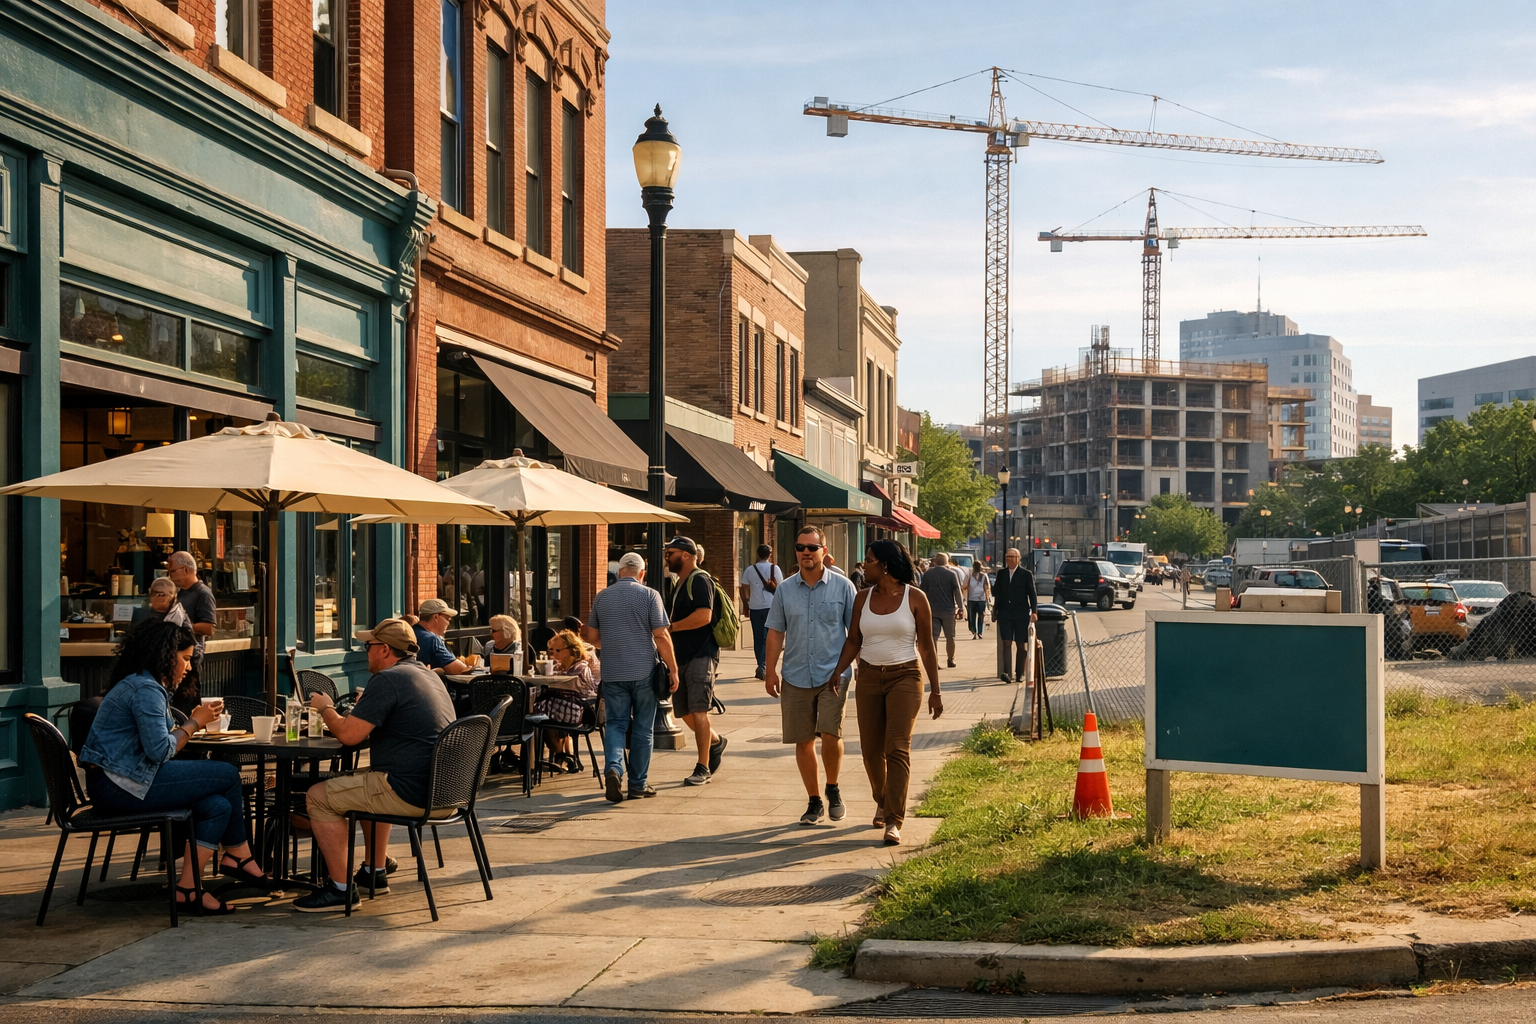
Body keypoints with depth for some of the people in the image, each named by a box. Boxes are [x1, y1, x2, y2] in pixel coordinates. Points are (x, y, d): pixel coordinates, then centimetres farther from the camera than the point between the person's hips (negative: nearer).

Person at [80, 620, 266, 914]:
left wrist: (195, 722, 6)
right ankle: (238, 855, 6)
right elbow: (160, 750, -20)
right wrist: (194, 724, -8)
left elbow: (159, 741, 17)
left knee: (218, 806, -2)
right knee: (228, 774, -9)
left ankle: (188, 888, 1)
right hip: (120, 787, -11)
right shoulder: (145, 689, -14)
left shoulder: (147, 685, 20)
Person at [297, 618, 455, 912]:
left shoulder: (387, 680, -14)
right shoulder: (427, 675, 17)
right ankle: (375, 872, 38)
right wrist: (365, 708, 29)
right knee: (364, 780, 36)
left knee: (319, 796, 1)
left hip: (411, 793, -10)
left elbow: (349, 734, -17)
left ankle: (341, 888, 1)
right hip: (442, 787, 10)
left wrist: (325, 708, 2)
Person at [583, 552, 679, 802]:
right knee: (643, 729, 8)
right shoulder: (649, 595, -5)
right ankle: (638, 784, 11)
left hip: (613, 674, 2)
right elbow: (661, 636, -10)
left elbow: (591, 636, 12)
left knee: (615, 724, 8)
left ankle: (613, 768, -17)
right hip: (644, 673, -2)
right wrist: (672, 669, -3)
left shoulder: (601, 598, 5)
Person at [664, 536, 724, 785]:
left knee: (698, 710, -10)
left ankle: (703, 768, -5)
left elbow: (704, 616, -23)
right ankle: (716, 741, 35)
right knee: (684, 711, 12)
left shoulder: (700, 580, -11)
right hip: (682, 657, 9)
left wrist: (671, 627, -14)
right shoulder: (677, 584, 18)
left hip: (701, 655, -9)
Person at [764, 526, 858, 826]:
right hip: (796, 677, 3)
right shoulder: (785, 590, 6)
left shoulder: (843, 587, 0)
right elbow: (775, 632, 10)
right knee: (803, 742, 5)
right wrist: (770, 671, 4)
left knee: (830, 734, -15)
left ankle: (833, 789, 11)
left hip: (833, 675, -3)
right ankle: (814, 801, 19)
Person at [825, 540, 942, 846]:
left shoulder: (915, 597, -5)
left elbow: (926, 645, -1)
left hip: (905, 677, -4)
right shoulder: (864, 598, 6)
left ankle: (893, 821, -12)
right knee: (871, 749, 8)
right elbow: (853, 641, 9)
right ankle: (882, 802, 34)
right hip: (869, 678, 4)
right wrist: (836, 672, -8)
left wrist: (935, 691, -2)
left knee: (897, 749, -12)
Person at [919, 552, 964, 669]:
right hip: (948, 610, -1)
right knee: (950, 636, 12)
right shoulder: (951, 574, -3)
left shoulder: (927, 574, 2)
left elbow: (923, 592, 7)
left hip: (932, 610, 1)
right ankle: (951, 660, 18)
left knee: (933, 637, 0)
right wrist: (960, 607, 6)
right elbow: (957, 592, -3)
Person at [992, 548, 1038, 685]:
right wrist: (995, 611, 12)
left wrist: (1034, 611, -11)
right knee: (1006, 643, -10)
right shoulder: (1001, 573, 10)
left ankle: (1020, 673, 13)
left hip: (1021, 614, -2)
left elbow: (1032, 594, -1)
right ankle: (1007, 672, -18)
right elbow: (997, 593, 14)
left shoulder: (1026, 574, 1)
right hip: (1005, 614, 2)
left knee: (1021, 645, 4)